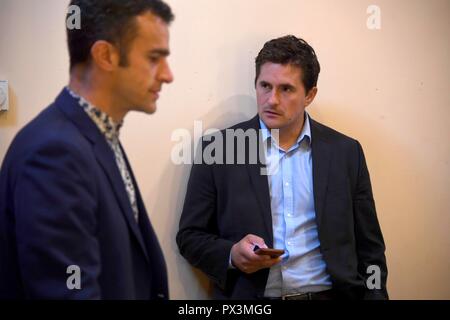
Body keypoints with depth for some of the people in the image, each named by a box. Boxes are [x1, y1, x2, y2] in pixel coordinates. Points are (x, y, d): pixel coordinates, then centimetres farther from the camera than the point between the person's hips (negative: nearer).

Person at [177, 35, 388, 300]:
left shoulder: (346, 152, 5)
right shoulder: (217, 148, 0)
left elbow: (369, 247, 9)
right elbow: (190, 236, 3)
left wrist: (375, 295, -3)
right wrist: (231, 255, -14)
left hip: (330, 294, 3)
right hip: (249, 299, -2)